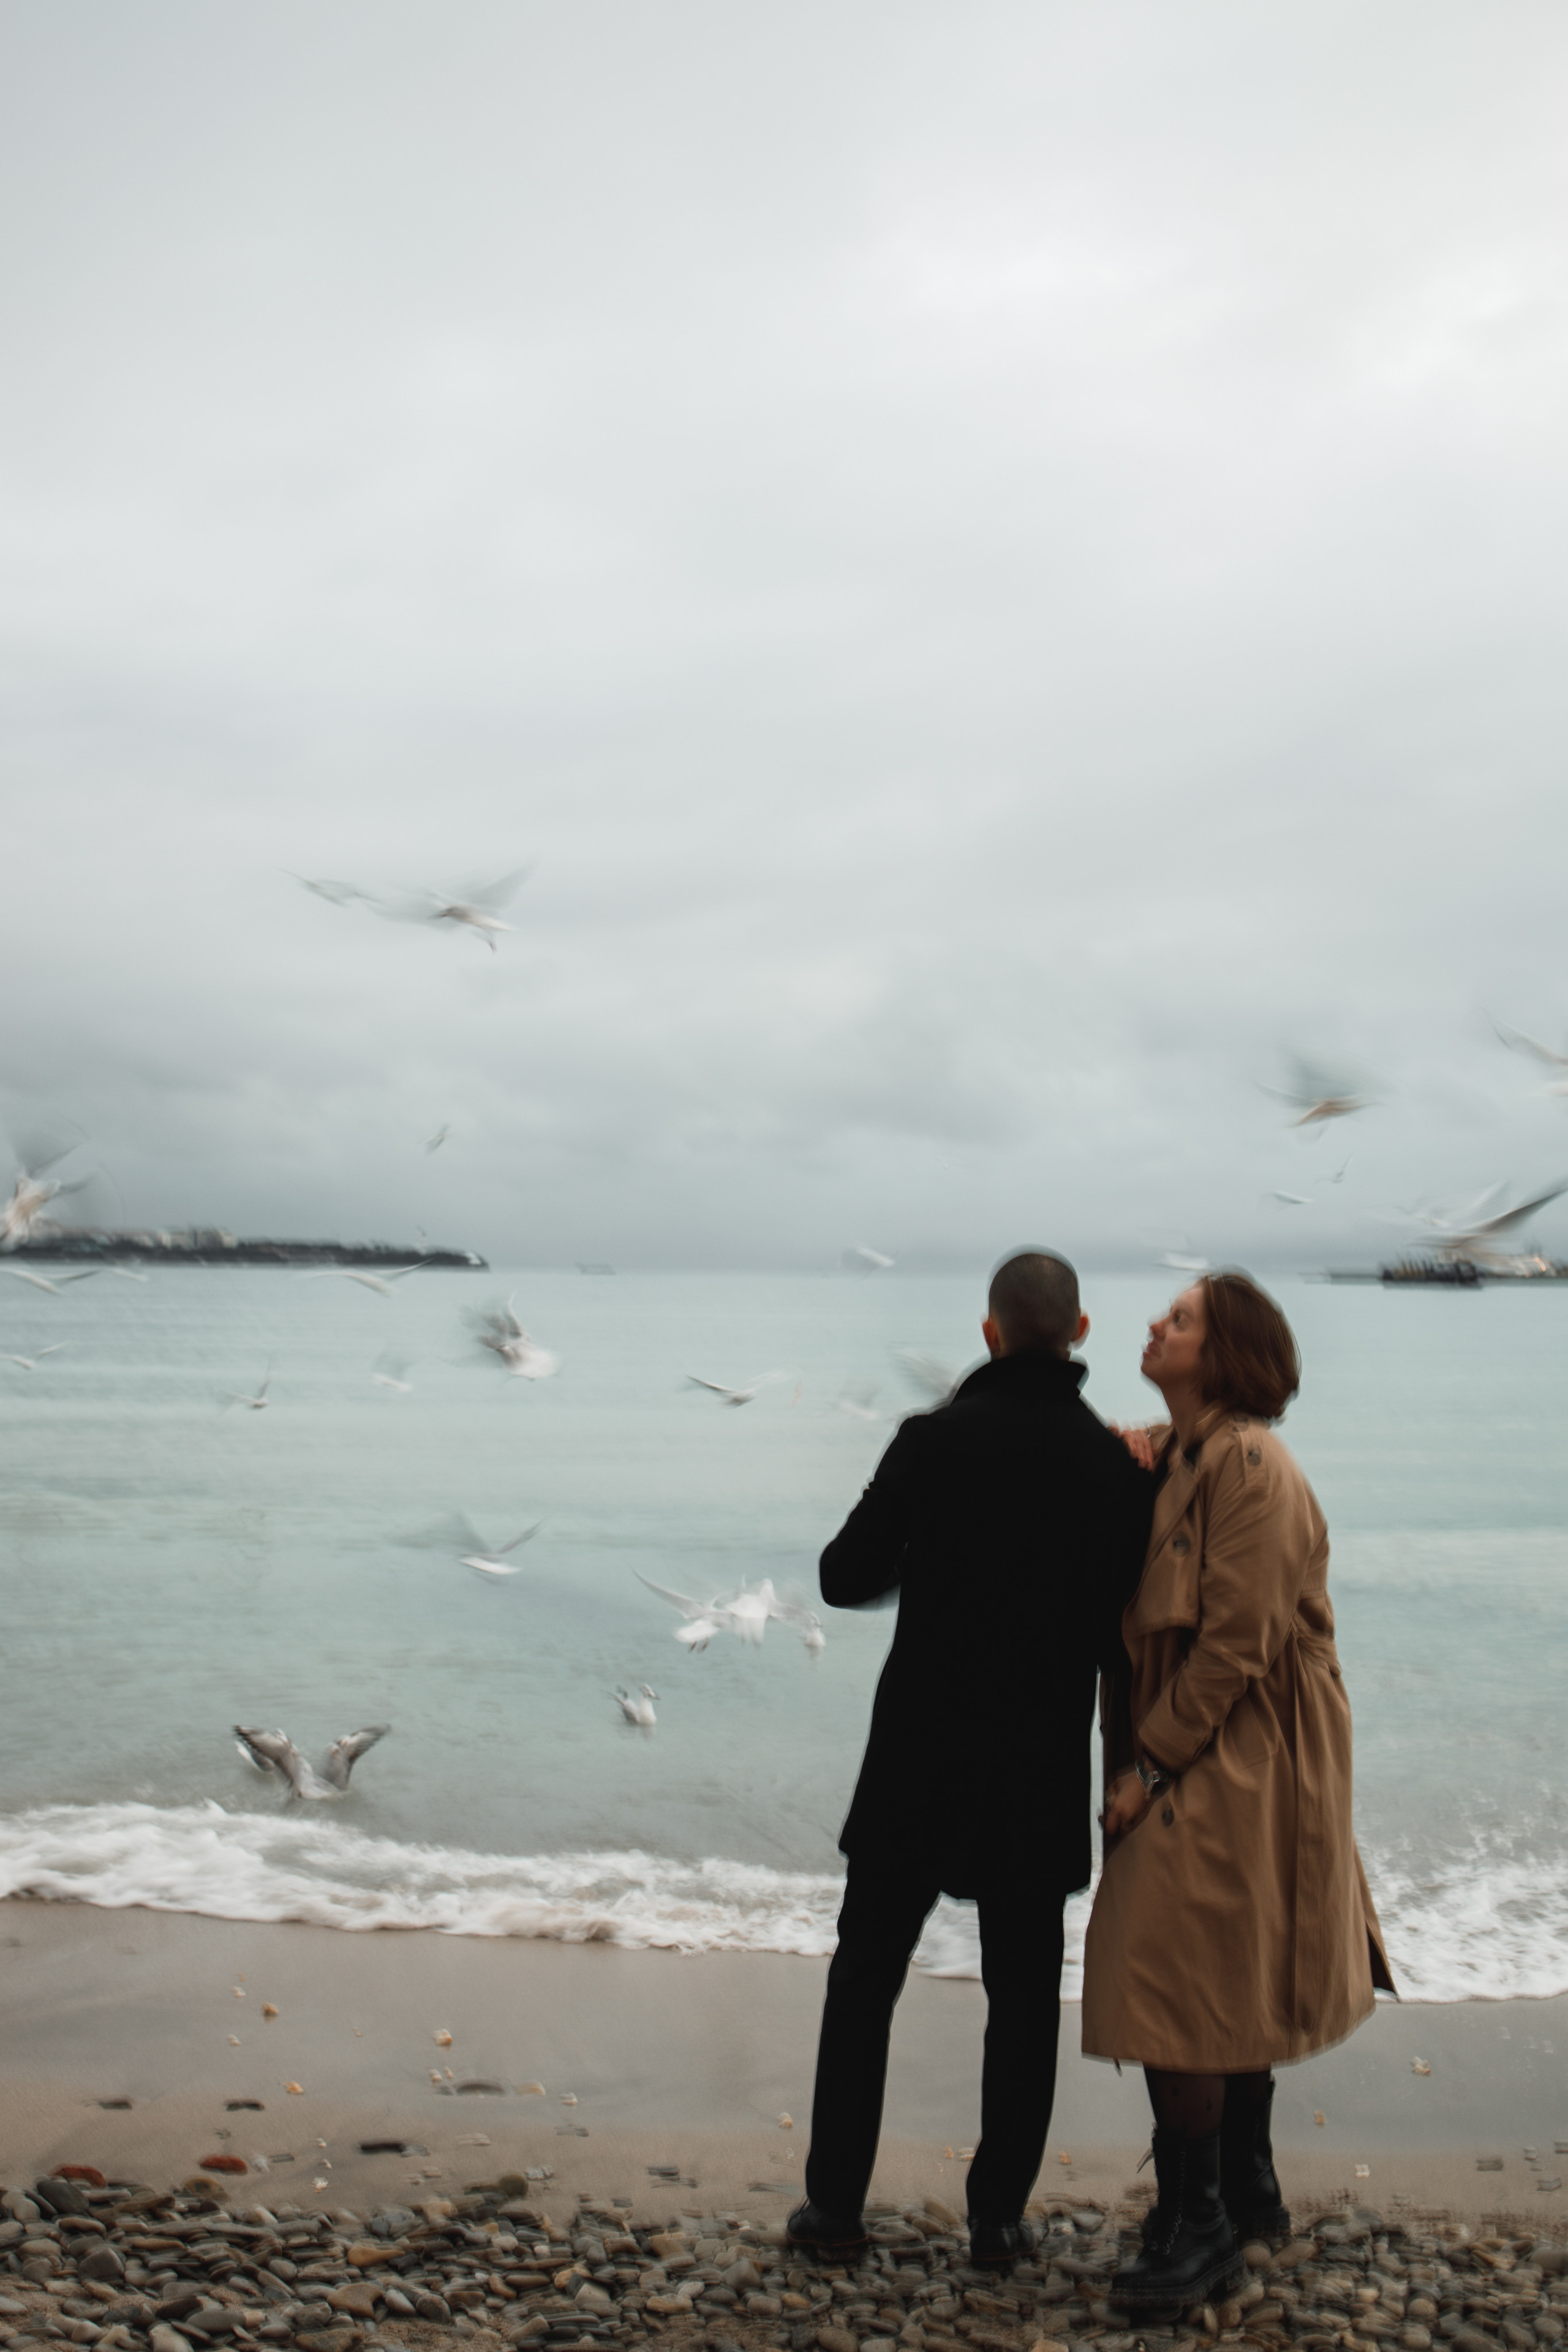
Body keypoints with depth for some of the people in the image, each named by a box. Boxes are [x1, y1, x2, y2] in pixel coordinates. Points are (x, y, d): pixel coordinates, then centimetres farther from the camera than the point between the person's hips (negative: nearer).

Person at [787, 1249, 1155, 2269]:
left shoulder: (936, 1440, -11)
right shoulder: (1119, 1467, -6)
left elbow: (845, 1578, -4)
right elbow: (1126, 1630, -2)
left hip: (919, 1761, -1)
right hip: (1045, 1770, 1)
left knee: (865, 1977, 13)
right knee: (1024, 1995, 14)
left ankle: (837, 2203, 19)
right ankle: (1000, 2216, 20)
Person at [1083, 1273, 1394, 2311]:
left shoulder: (1248, 1465, -19)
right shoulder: (1166, 1456, 11)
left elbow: (1234, 1645, -22)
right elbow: (1145, 1616, 7)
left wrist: (1151, 1763, -17)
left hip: (1233, 1764, -9)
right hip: (1199, 1758, 9)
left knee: (1173, 1988, -5)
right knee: (1228, 1986, 18)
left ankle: (1197, 2225, 7)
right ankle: (1250, 2189, 33)